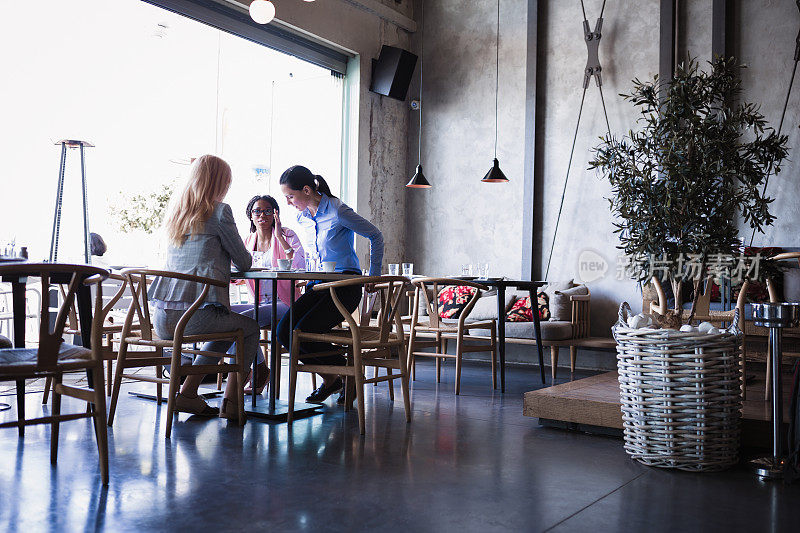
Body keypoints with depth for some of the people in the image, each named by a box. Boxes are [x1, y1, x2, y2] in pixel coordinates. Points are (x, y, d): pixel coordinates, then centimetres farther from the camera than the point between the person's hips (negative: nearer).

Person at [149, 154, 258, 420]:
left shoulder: (175, 211, 18)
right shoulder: (219, 211, -2)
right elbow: (244, 262, 4)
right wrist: (243, 259, 25)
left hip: (161, 319, 7)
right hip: (194, 315, -7)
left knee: (224, 333, 31)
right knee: (250, 328, 20)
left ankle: (188, 392, 22)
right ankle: (231, 401, 12)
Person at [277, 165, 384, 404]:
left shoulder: (338, 212, -14)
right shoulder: (302, 217, 10)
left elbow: (376, 236, -4)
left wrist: (374, 276, 0)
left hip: (345, 287, -7)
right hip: (317, 285, 8)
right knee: (284, 331, -13)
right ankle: (329, 380, 6)